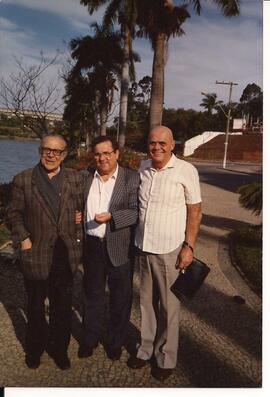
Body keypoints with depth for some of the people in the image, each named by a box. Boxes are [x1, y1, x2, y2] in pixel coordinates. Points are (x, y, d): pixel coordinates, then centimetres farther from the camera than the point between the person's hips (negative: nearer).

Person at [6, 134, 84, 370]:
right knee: (35, 306, 19)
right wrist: (23, 239, -9)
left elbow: (83, 210, 3)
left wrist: (79, 240, -7)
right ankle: (34, 348, 43)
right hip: (36, 255, -1)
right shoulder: (23, 180, -4)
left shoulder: (75, 179, 0)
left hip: (66, 255, 1)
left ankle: (59, 348, 38)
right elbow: (14, 214, 0)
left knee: (63, 306, 16)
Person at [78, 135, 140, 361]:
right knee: (92, 294, 19)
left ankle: (116, 340, 36)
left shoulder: (132, 178, -8)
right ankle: (91, 337, 40)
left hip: (120, 248, -3)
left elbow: (137, 212, -12)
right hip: (92, 246, 3)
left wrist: (111, 216, -25)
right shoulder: (86, 178, 5)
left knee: (120, 298, 13)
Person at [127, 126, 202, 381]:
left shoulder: (186, 171, -10)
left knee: (168, 305, 10)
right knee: (146, 301, 16)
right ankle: (146, 348, 35)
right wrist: (134, 239, 10)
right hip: (143, 247, 4)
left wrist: (189, 246, -10)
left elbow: (195, 211, -6)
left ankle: (166, 357, 29)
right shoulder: (142, 168, 3)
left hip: (170, 249, -4)